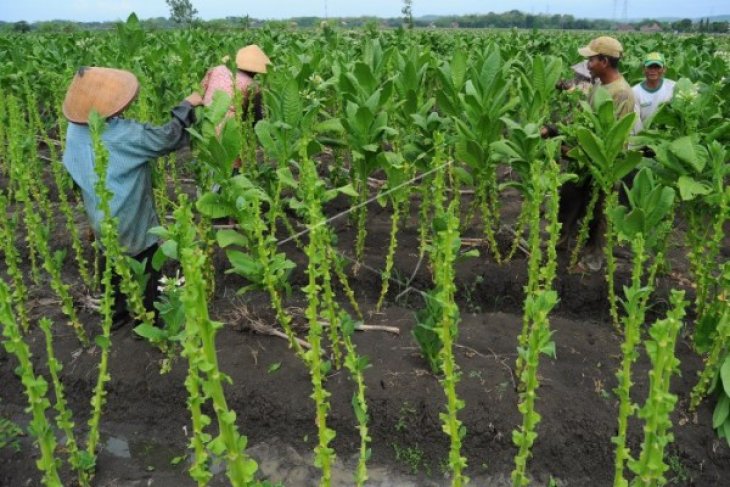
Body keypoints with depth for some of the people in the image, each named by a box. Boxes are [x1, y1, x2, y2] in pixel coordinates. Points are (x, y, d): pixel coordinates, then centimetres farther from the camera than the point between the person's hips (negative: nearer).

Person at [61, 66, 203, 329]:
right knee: (146, 271, 14)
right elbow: (167, 138, -22)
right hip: (132, 221, -6)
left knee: (113, 267, 24)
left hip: (101, 220, 7)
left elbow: (73, 172, 6)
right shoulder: (125, 135, -29)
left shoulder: (75, 129, -7)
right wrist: (187, 105, -12)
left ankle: (116, 315, 40)